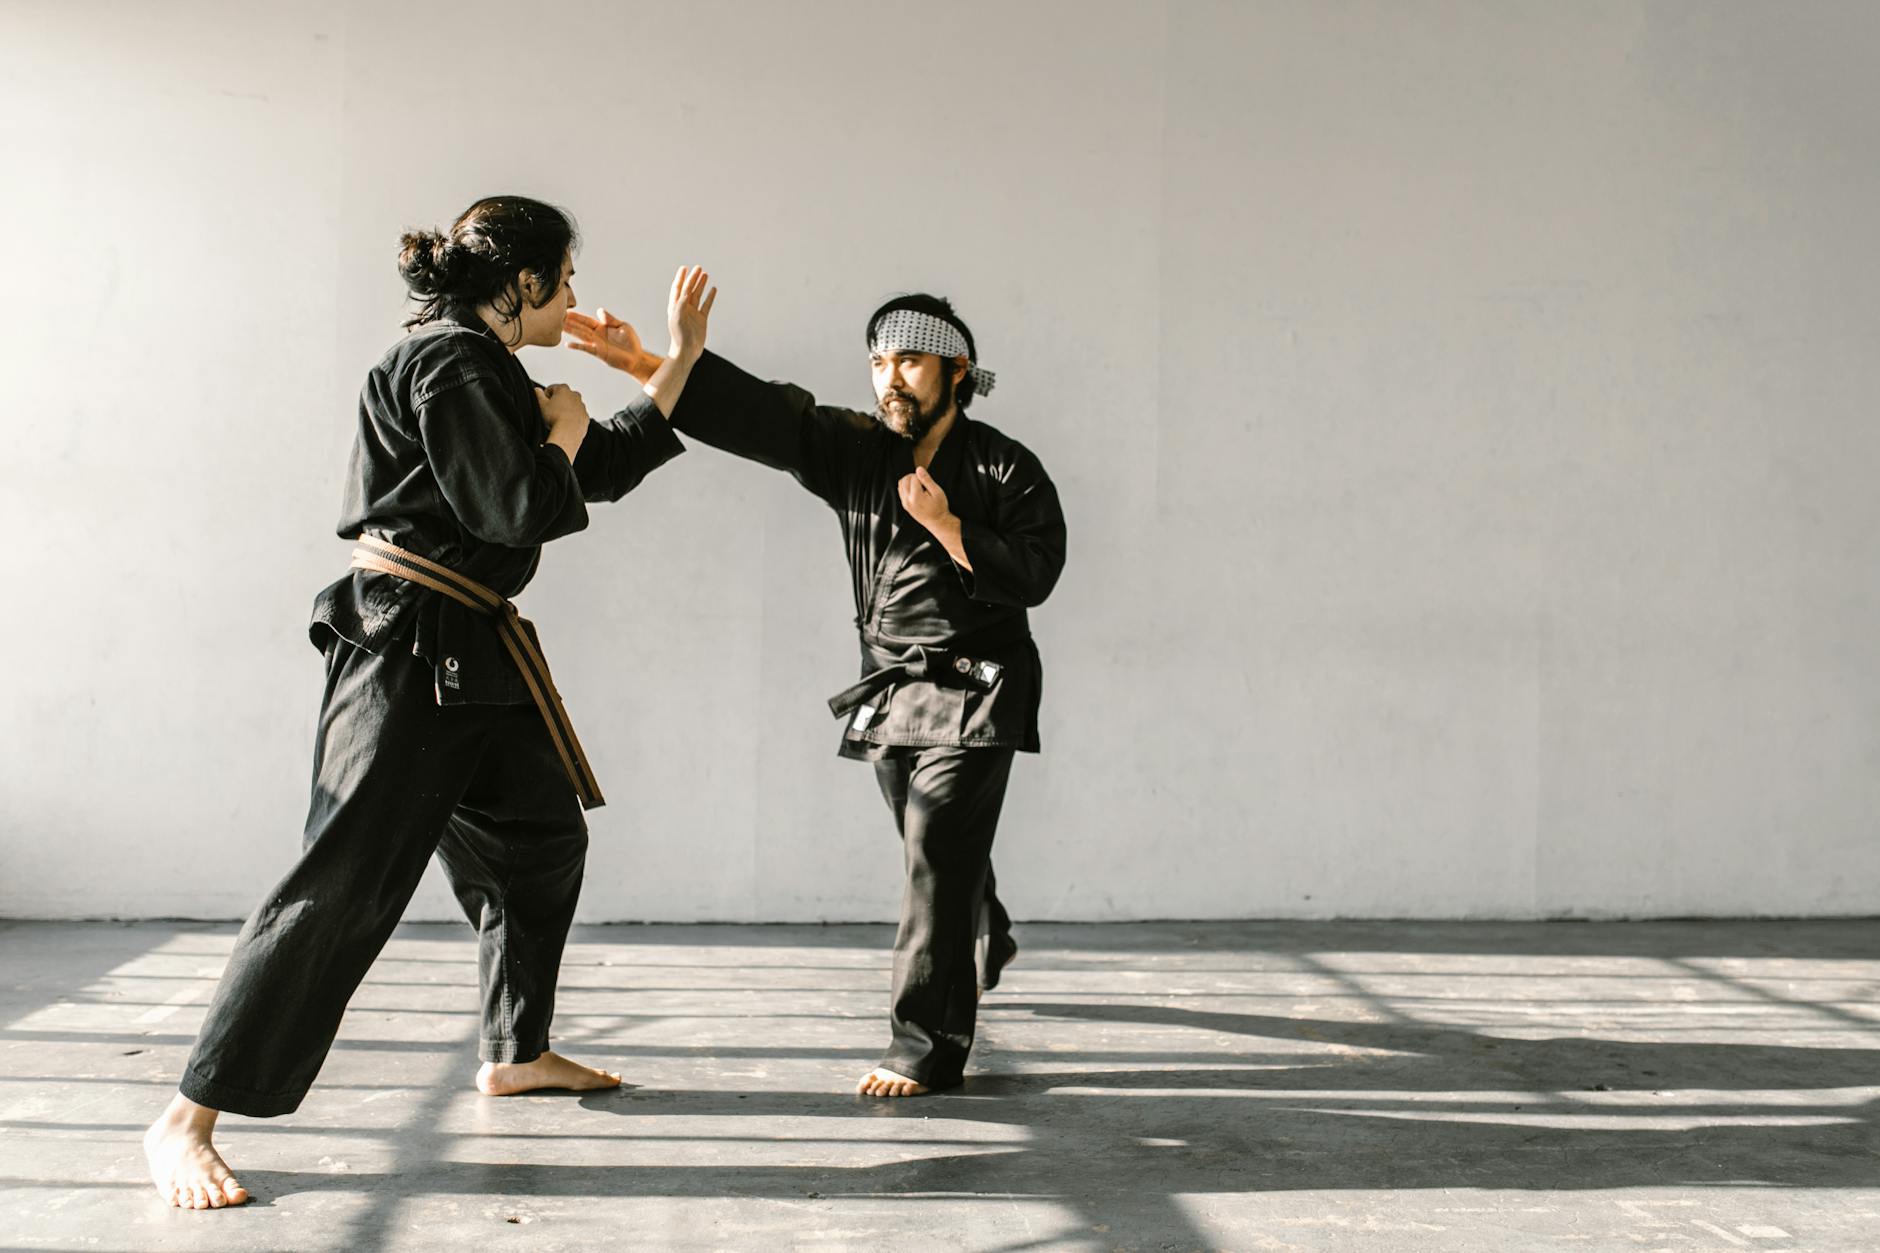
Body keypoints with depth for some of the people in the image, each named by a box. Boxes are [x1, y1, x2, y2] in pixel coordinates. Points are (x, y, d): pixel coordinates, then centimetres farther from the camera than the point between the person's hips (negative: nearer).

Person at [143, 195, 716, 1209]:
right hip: (410, 650, -11)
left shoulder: (486, 370, 18)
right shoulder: (449, 363, -14)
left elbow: (607, 470, 24)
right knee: (344, 882, -14)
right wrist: (561, 432, -3)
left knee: (542, 839, 21)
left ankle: (515, 1051, 38)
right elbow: (513, 508, -21)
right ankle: (187, 1120, -11)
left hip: (473, 653, 11)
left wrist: (681, 359, 26)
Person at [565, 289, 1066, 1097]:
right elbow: (755, 413, -10)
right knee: (936, 848, 19)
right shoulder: (856, 452, 2)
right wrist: (647, 366, -22)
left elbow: (1035, 573, -15)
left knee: (939, 854, -13)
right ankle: (986, 946, 50)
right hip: (889, 690, 5)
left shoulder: (1005, 468, -8)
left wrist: (949, 529, -23)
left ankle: (926, 1047, -11)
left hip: (975, 691, -5)